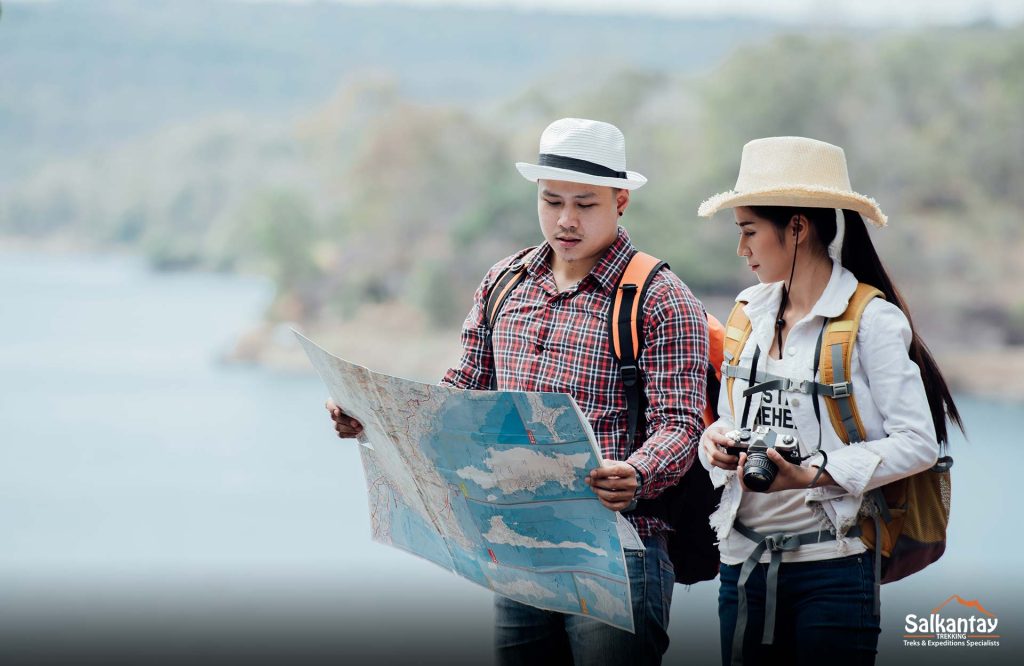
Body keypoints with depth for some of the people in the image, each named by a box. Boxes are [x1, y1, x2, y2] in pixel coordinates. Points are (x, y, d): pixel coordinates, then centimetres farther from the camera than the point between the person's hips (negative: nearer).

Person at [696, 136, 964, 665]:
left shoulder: (870, 319, -6)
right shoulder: (751, 314, 13)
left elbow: (919, 442, -12)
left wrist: (812, 475, -19)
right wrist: (716, 440, -2)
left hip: (832, 567, -5)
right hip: (743, 561, 6)